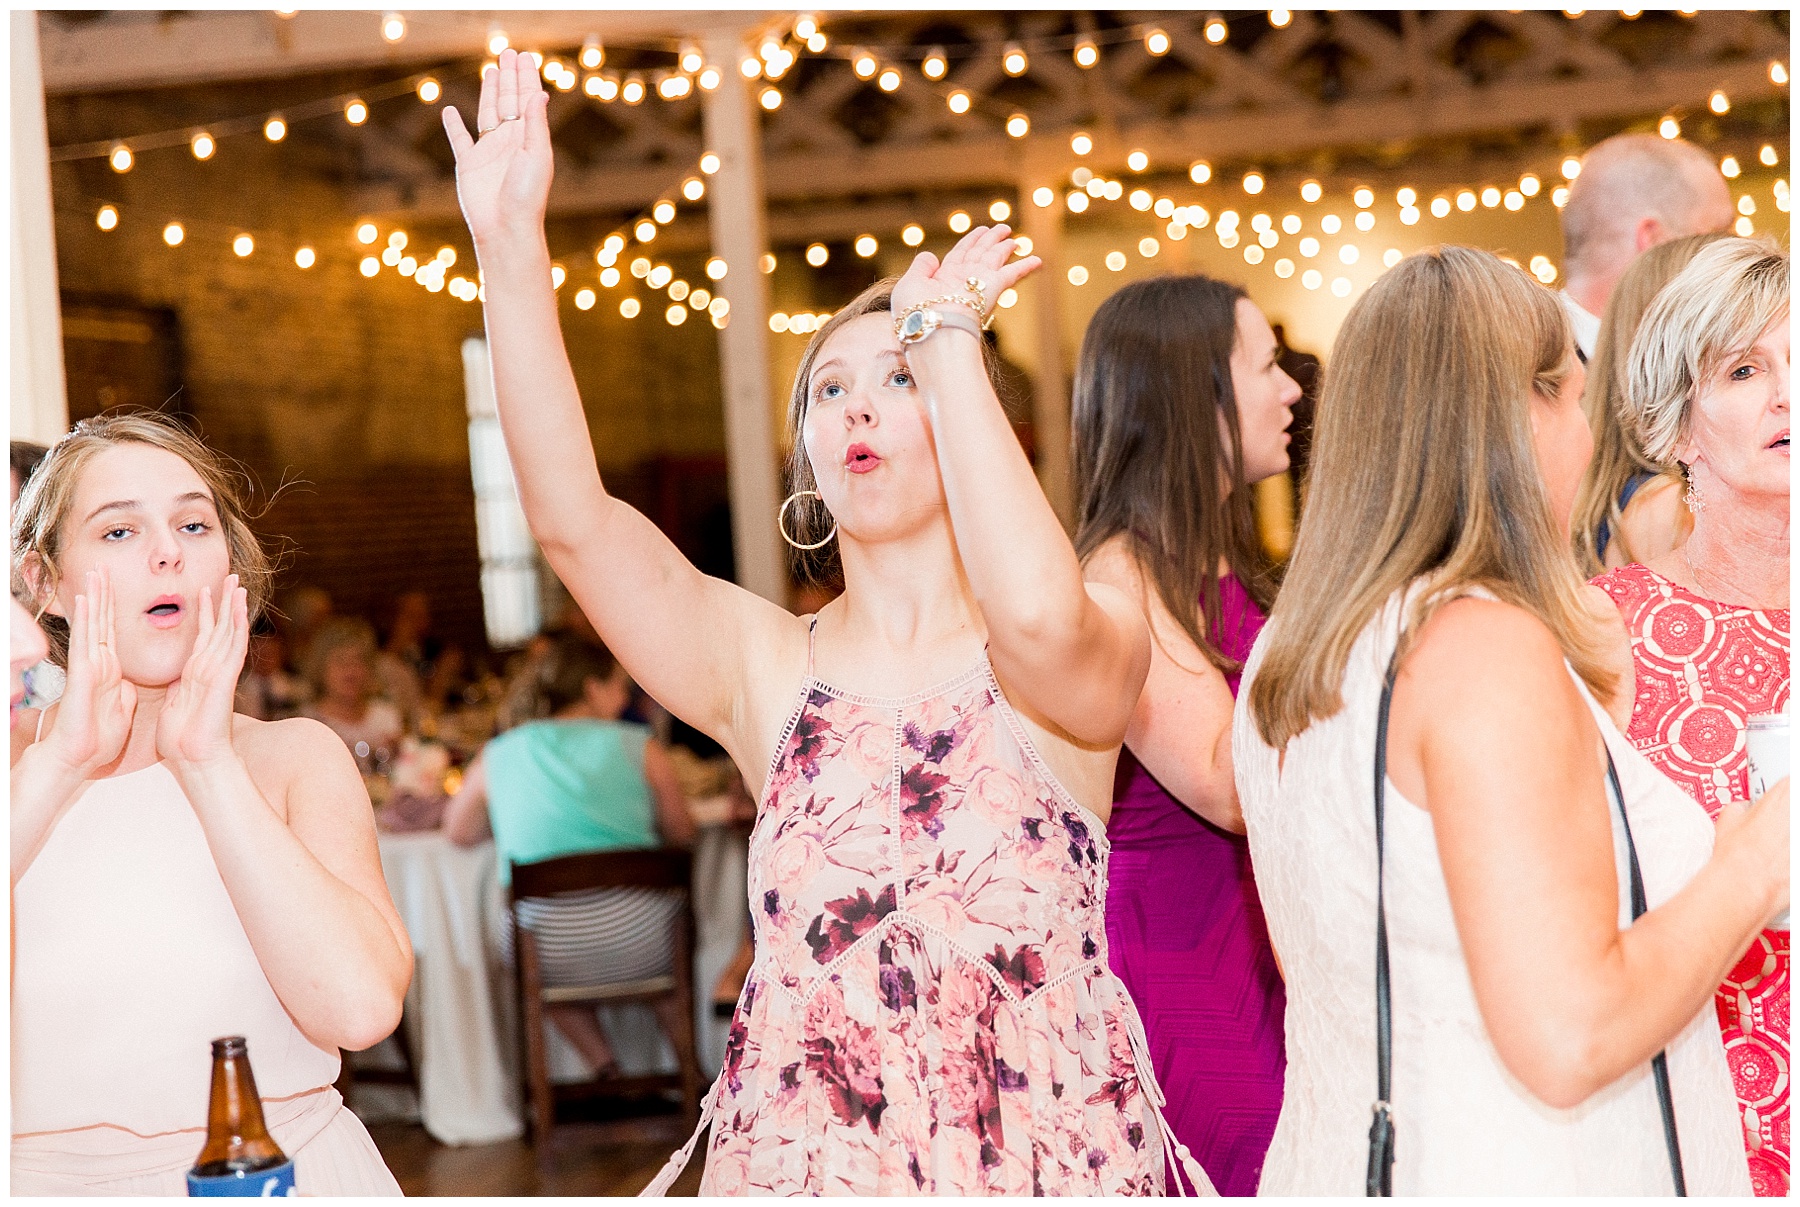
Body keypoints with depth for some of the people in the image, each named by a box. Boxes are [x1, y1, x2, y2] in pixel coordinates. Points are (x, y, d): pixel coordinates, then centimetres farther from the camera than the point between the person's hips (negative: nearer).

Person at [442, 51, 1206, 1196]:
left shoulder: (1095, 659, -5)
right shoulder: (765, 668, 2)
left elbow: (1039, 616, -28)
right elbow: (571, 516, -11)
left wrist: (944, 344, -18)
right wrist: (511, 246, -21)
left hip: (1057, 1152, -2)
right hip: (808, 1161, 2)